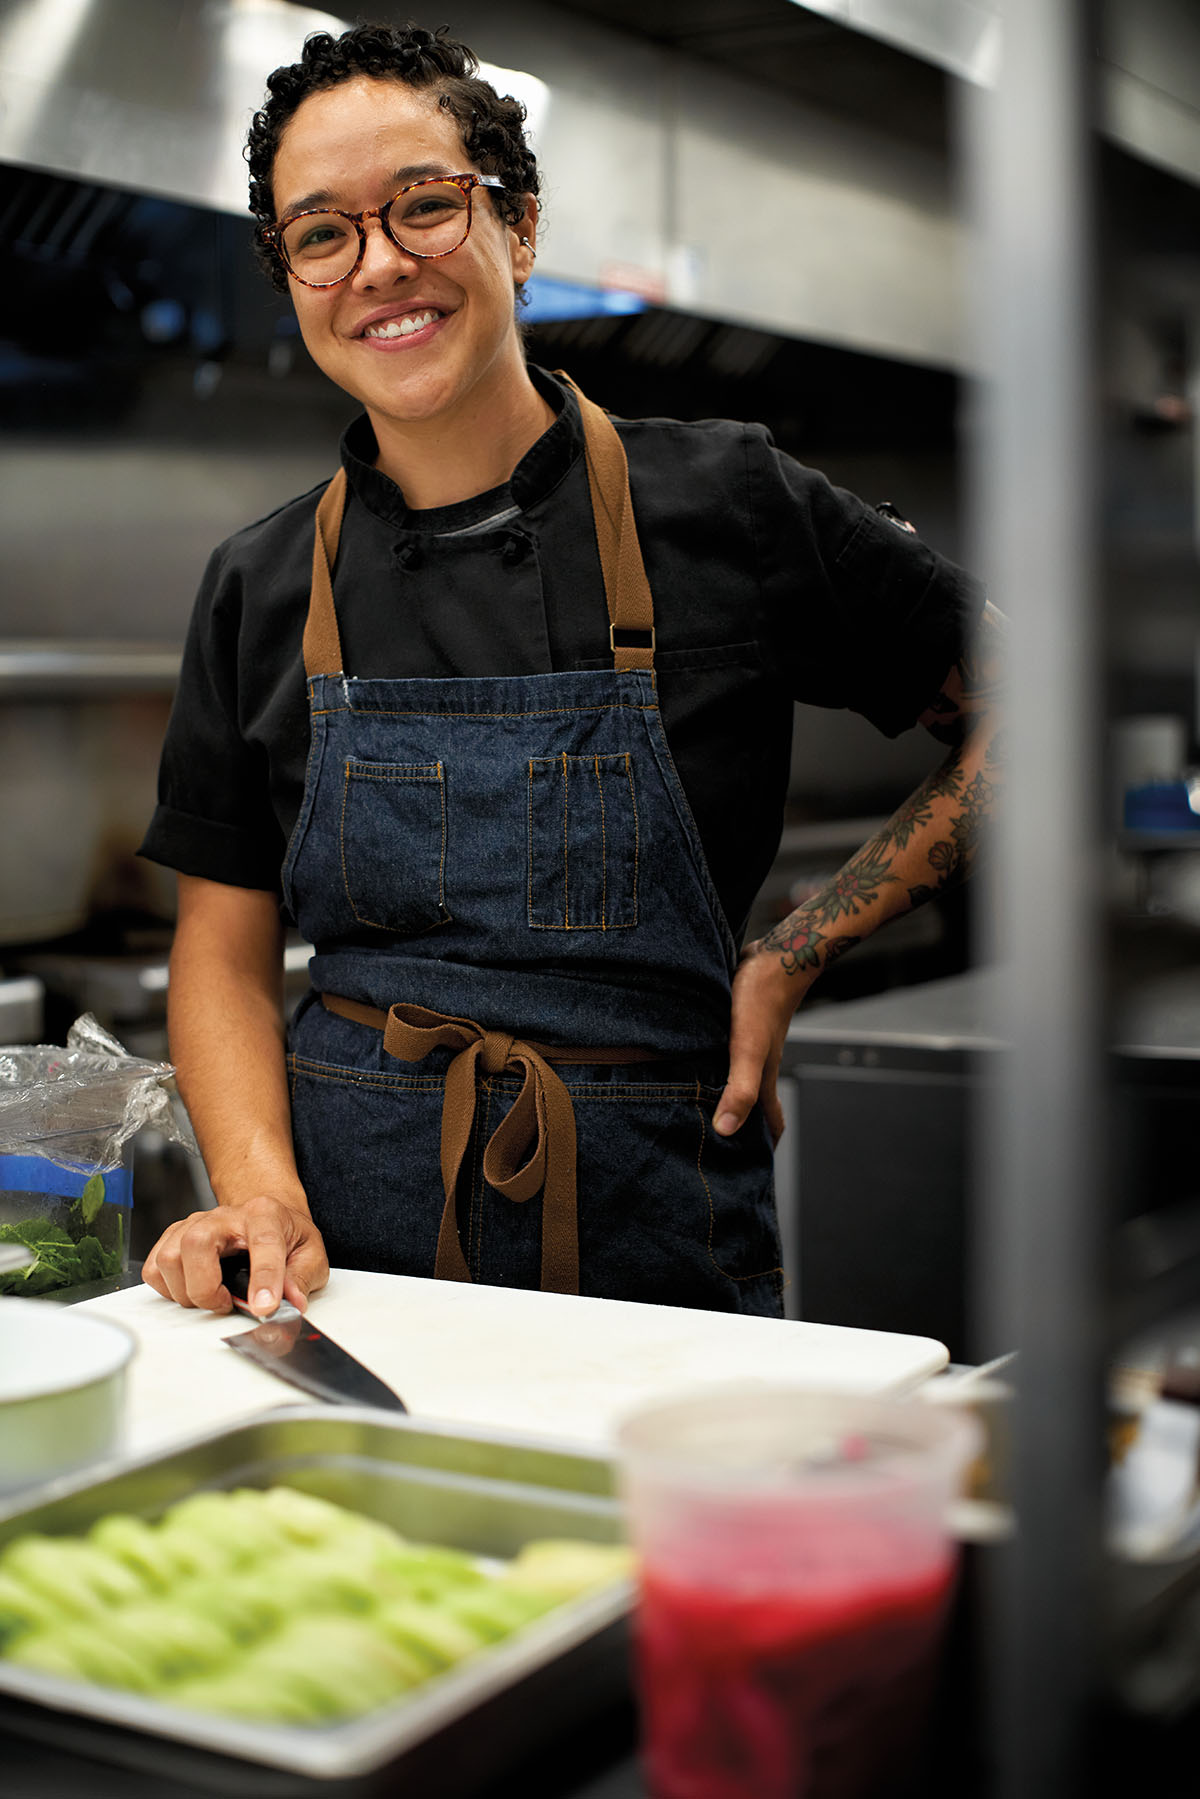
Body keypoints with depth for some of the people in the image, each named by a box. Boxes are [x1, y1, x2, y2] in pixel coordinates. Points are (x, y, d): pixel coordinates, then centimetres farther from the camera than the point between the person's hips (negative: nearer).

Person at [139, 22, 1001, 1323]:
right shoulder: (261, 588, 6)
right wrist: (262, 1191, -9)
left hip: (652, 1235, -1)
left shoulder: (728, 507, -1)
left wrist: (793, 956, -1)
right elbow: (225, 953, 9)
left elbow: (1017, 723, 7)